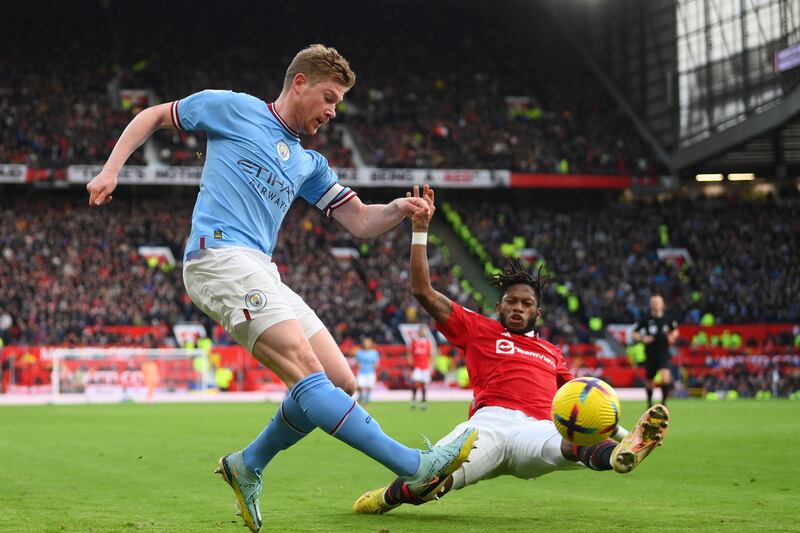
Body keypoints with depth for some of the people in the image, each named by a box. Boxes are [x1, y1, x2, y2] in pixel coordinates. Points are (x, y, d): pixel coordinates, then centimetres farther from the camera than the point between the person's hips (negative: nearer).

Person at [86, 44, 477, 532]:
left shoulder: (310, 163, 25)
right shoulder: (233, 109, 9)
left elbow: (361, 221, 20)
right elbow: (154, 116, 17)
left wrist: (401, 210, -1)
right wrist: (111, 170, 5)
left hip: (261, 273, 8)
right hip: (220, 255, -8)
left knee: (340, 383, -1)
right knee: (305, 368, -22)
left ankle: (248, 466, 14)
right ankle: (415, 466, -34)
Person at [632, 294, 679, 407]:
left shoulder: (667, 319, 1)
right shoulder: (645, 319, -4)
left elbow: (675, 330, 20)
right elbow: (634, 334, 3)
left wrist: (673, 336, -1)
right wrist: (642, 338, -15)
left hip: (663, 353, 0)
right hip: (650, 354, 0)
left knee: (665, 376, -23)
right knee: (649, 381, 11)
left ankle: (663, 401, -8)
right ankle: (649, 400, 40)